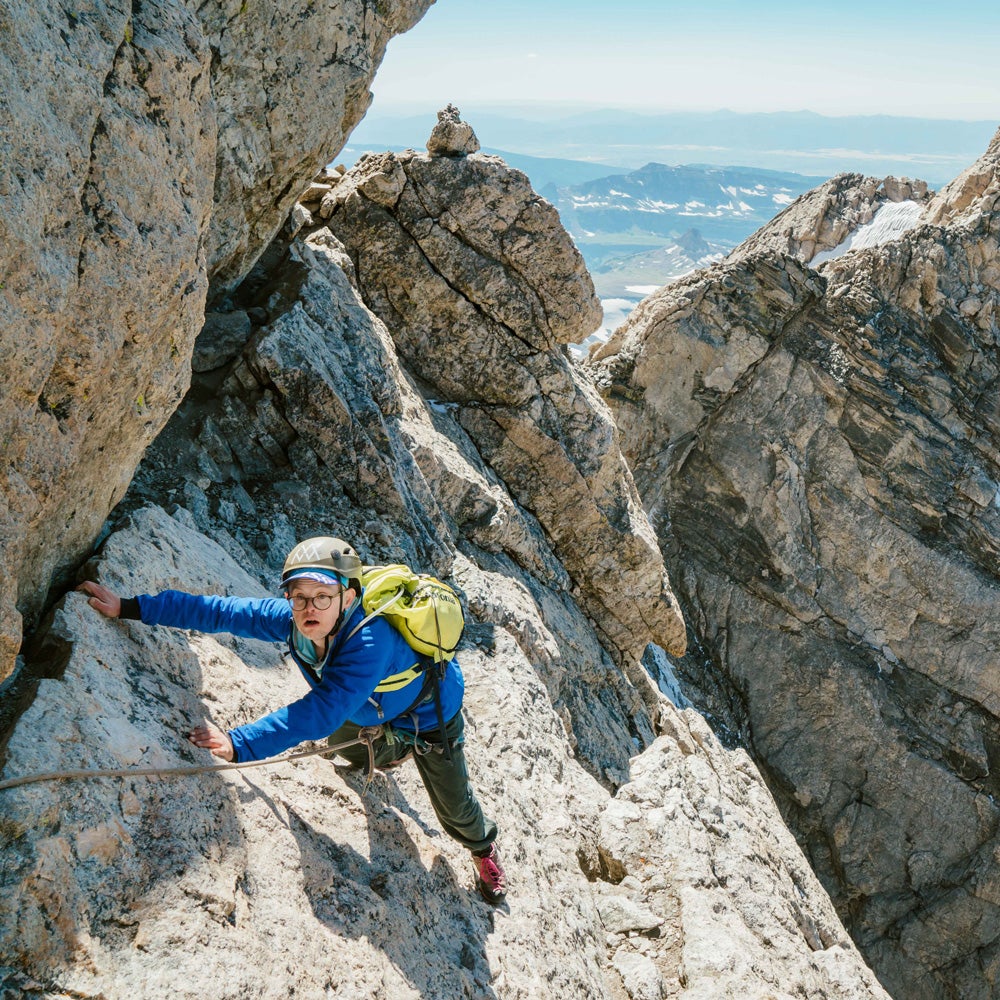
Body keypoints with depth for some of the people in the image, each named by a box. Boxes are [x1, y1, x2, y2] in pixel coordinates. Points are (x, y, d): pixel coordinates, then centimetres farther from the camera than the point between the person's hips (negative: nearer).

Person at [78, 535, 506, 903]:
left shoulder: (370, 639, -48)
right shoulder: (293, 619, -30)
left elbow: (323, 710, -55)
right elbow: (218, 610, -29)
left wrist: (240, 743, -61)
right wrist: (130, 607, -30)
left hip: (432, 711, -5)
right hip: (376, 708, 5)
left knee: (453, 806, 11)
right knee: (342, 742, 31)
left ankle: (484, 849, 47)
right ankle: (387, 754, 66)